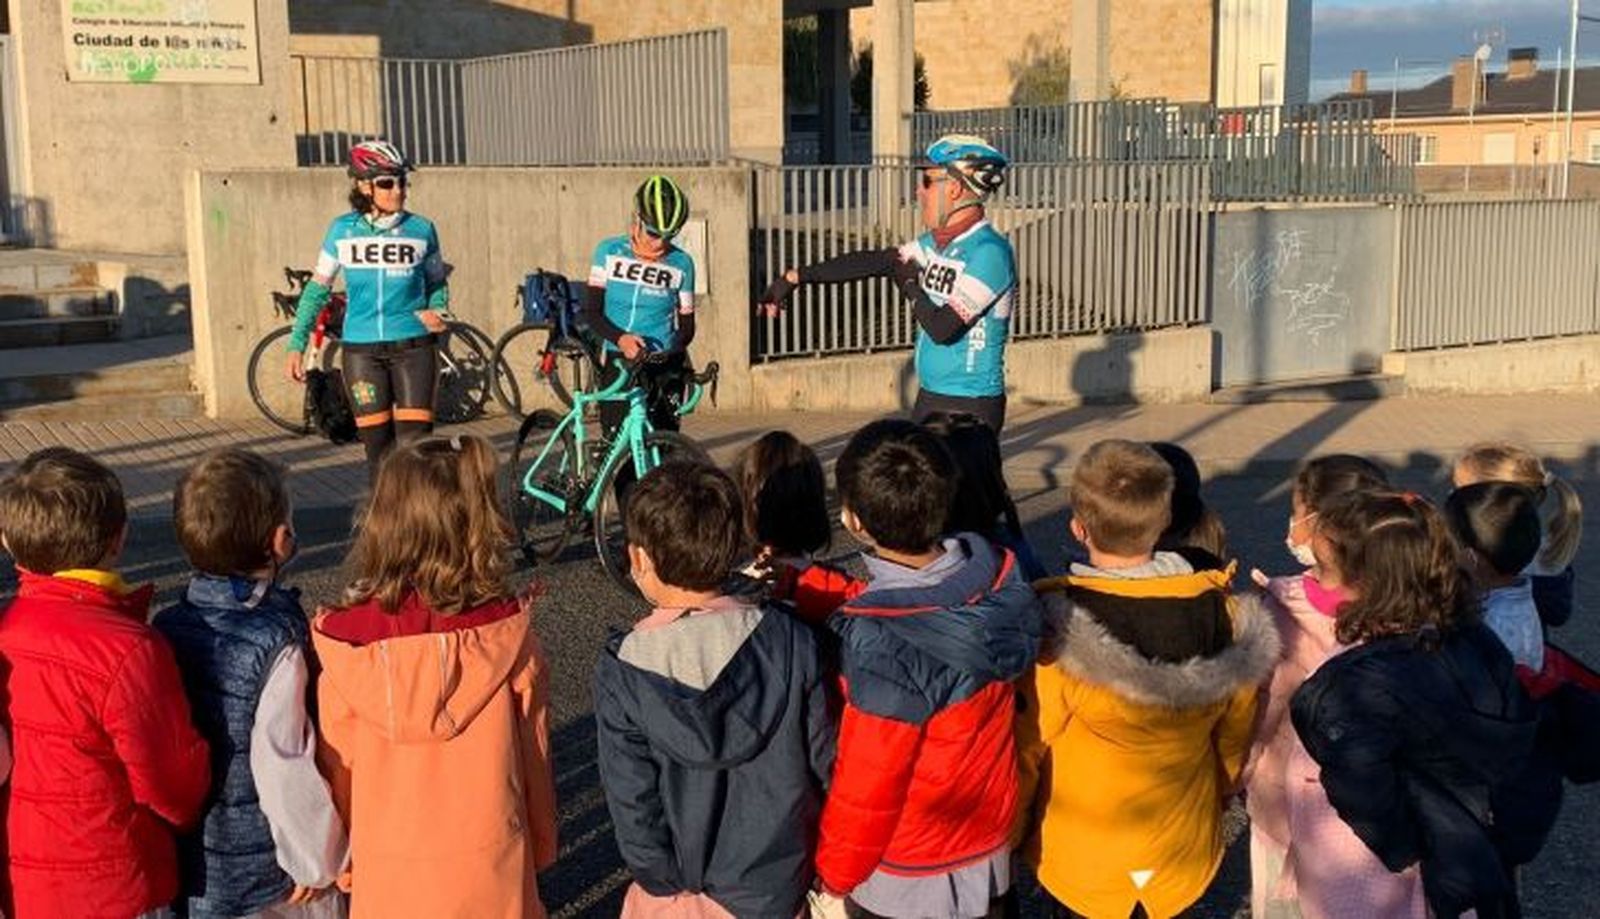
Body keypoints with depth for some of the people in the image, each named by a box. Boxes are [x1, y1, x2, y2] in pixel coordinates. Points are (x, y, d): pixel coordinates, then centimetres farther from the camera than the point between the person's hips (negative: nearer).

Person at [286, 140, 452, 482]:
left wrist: (438, 313, -5)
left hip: (413, 348, -1)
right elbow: (317, 288, 10)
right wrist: (297, 345, 6)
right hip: (362, 351, 1)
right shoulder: (342, 230, 2)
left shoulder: (421, 230, 1)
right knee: (378, 448, 3)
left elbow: (437, 282, 16)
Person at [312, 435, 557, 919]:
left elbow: (336, 768, -4)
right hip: (490, 864, 0)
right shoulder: (509, 637, -16)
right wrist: (540, 848, 11)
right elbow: (533, 755, -6)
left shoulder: (346, 647, -16)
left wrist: (338, 860, 12)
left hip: (389, 869, 1)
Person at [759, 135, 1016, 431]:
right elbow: (872, 262, 12)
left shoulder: (989, 252, -19)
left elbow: (942, 329, -25)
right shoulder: (936, 242, 8)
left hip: (971, 409, -9)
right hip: (929, 398, 9)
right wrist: (796, 277, 12)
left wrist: (910, 285, -6)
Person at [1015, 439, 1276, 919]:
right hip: (1184, 850, 3)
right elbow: (1235, 737, -1)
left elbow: (1025, 748, -17)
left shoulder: (1056, 632, -29)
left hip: (1080, 858, -3)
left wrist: (1012, 833, 1)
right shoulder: (1223, 614, -16)